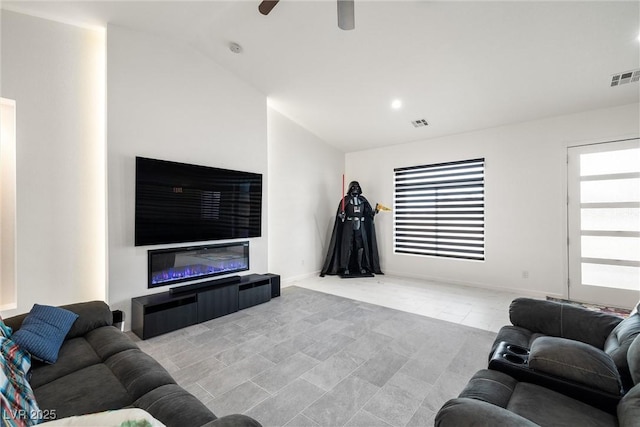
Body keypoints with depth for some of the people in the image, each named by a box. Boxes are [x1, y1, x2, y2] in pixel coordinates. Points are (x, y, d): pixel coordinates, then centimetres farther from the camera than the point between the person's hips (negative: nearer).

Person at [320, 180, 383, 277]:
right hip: (349, 225, -3)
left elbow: (369, 211, 8)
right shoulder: (345, 199, 1)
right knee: (347, 246, -5)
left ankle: (361, 266, 15)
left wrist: (374, 212, -11)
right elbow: (340, 213, -6)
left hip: (360, 225, 3)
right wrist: (341, 215, -27)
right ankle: (345, 267, 3)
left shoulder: (363, 199, 11)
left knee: (361, 246, 3)